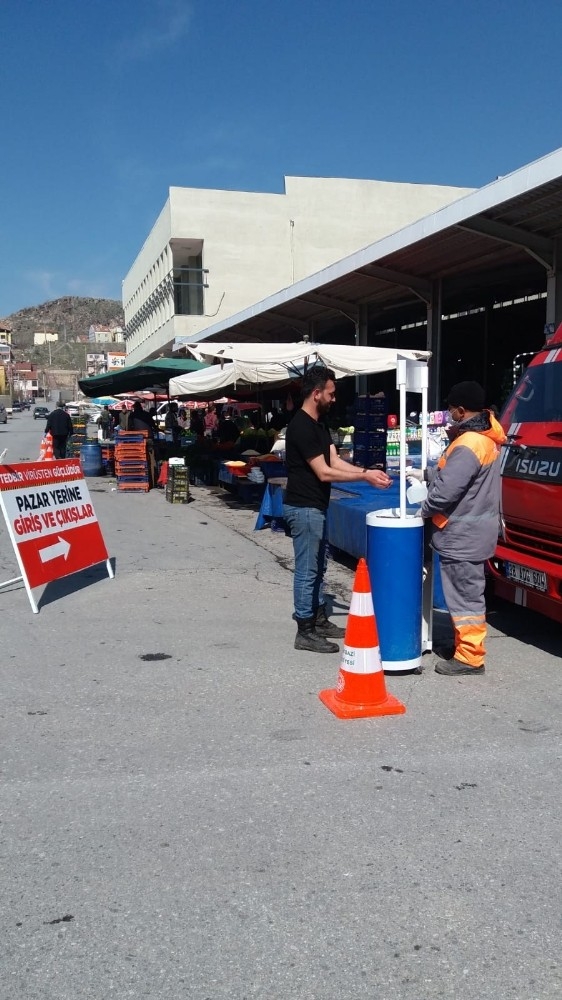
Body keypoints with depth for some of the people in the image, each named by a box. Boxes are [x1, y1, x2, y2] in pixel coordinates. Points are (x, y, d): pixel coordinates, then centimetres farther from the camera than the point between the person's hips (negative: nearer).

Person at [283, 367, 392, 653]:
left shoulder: (319, 423, 11)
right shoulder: (301, 427, -21)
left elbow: (335, 461, 7)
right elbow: (324, 472, -22)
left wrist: (366, 471, -5)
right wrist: (364, 477, -19)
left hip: (315, 507, 10)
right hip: (304, 508, -10)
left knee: (318, 568, 18)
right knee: (307, 570, -2)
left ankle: (319, 621, 30)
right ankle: (305, 633, 7)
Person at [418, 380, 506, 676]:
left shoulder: (467, 445, -23)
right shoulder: (485, 438, 10)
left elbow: (446, 490, -23)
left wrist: (425, 510, -8)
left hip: (462, 534, -10)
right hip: (472, 529, 10)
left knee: (464, 595, -2)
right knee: (466, 593, 19)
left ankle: (469, 657, 5)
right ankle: (465, 644, 29)